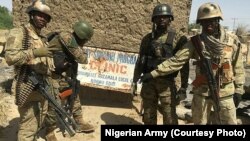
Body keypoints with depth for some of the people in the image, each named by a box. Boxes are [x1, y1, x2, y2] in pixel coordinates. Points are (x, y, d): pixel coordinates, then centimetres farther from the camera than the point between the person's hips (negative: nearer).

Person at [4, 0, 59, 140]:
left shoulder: (43, 38, 16)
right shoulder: (19, 33, -8)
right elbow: (10, 57, -21)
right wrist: (35, 52, -28)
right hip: (28, 88, -8)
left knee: (38, 124, 20)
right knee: (28, 126, -3)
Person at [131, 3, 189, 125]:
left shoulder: (178, 38, -1)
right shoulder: (147, 38, 8)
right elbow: (140, 61, 12)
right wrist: (134, 81, 9)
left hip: (166, 83, -3)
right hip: (148, 81, 3)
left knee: (169, 117, -1)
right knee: (148, 115, 12)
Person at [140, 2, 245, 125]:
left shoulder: (232, 42, -4)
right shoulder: (195, 42, -7)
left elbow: (238, 67, 3)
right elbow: (175, 61, -11)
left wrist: (238, 90, 2)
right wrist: (153, 73, -17)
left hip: (225, 93, 0)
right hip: (201, 92, 0)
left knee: (229, 122, 9)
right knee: (199, 122, 15)